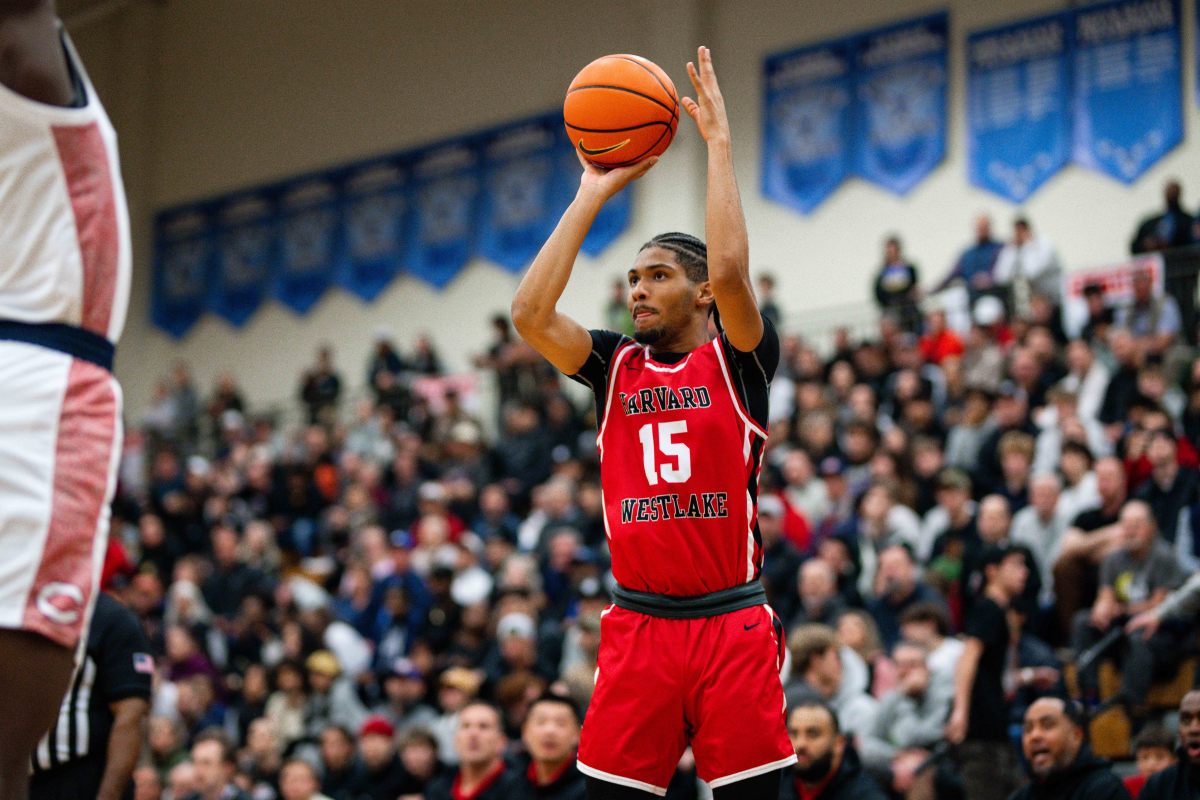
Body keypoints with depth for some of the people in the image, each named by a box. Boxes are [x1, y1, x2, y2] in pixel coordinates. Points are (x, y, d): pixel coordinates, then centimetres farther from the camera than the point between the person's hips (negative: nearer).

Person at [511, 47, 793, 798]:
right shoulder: (616, 365, 13)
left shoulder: (738, 359, 2)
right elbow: (531, 313, -2)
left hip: (733, 623, -3)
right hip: (639, 623, 3)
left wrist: (720, 143, -9)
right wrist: (594, 195, 3)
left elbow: (729, 272, -17)